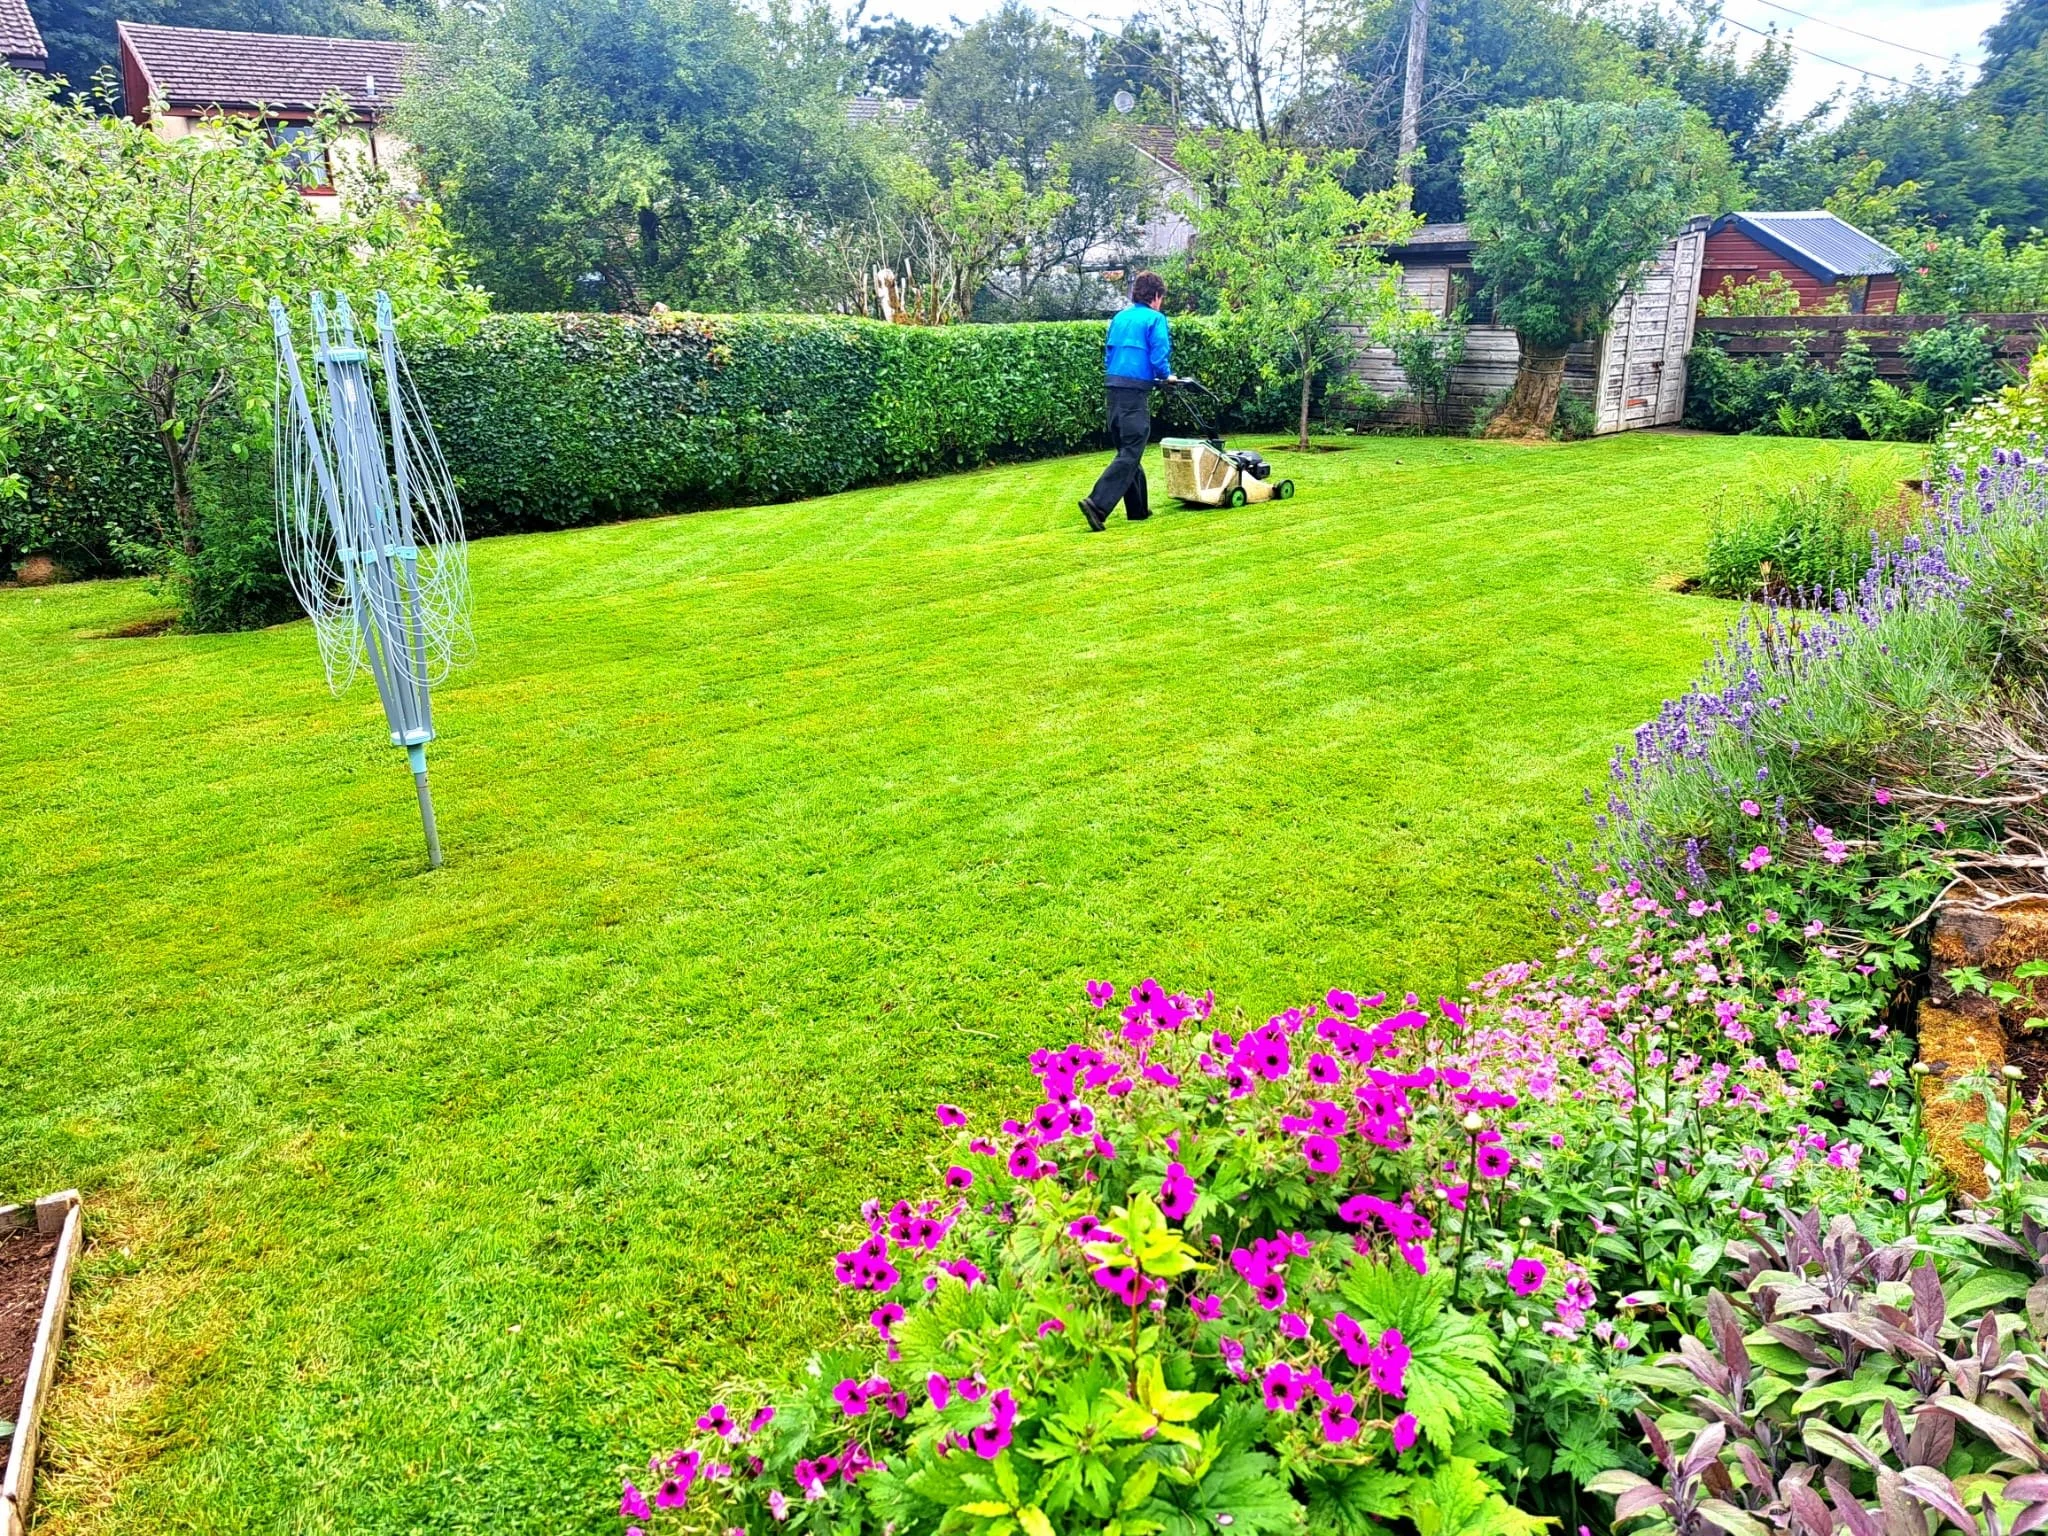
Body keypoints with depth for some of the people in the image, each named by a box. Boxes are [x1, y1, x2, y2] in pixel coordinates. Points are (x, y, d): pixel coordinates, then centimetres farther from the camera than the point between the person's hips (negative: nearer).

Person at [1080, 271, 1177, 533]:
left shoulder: (1119, 317, 17)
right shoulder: (1155, 318, -2)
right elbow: (1159, 357, -9)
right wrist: (1167, 376, 9)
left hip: (1114, 386, 8)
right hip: (1136, 390, -7)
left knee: (1128, 450, 16)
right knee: (1130, 453, -8)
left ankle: (1138, 508, 23)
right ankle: (1097, 504, -22)